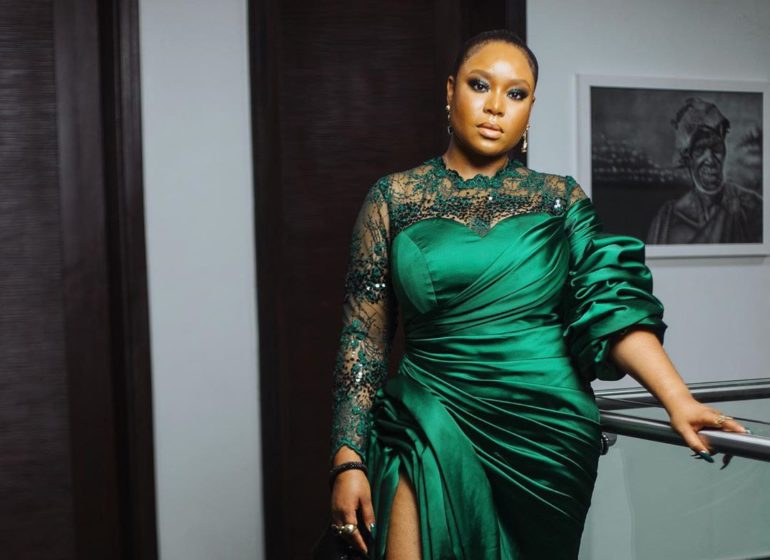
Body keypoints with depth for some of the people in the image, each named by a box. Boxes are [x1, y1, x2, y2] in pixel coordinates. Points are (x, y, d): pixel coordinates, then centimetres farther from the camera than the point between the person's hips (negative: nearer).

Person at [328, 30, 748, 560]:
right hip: (434, 417, -1)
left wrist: (678, 399, -21)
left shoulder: (560, 198, 5)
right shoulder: (395, 197, 2)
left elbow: (613, 305, -6)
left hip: (547, 433, 2)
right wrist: (348, 460, -7)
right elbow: (365, 337, 0)